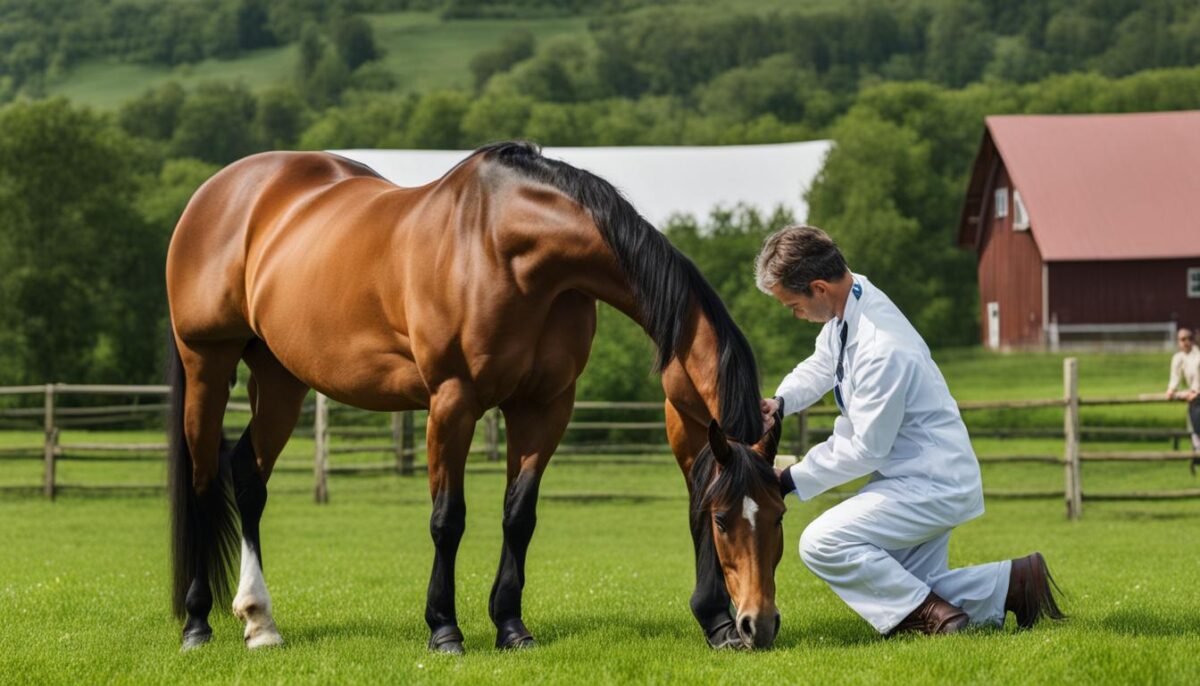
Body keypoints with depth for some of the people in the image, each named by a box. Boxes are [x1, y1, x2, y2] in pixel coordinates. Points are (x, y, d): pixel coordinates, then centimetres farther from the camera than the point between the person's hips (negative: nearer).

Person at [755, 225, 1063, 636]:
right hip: (925, 479, 10)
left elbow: (865, 450, -23)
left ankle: (933, 615, -12)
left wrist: (793, 480, -14)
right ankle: (1014, 583, 16)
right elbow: (820, 366, 16)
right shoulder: (849, 302, -2)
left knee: (821, 544, -21)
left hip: (933, 486, -10)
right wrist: (782, 402, -4)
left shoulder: (881, 350, -30)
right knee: (906, 590, 14)